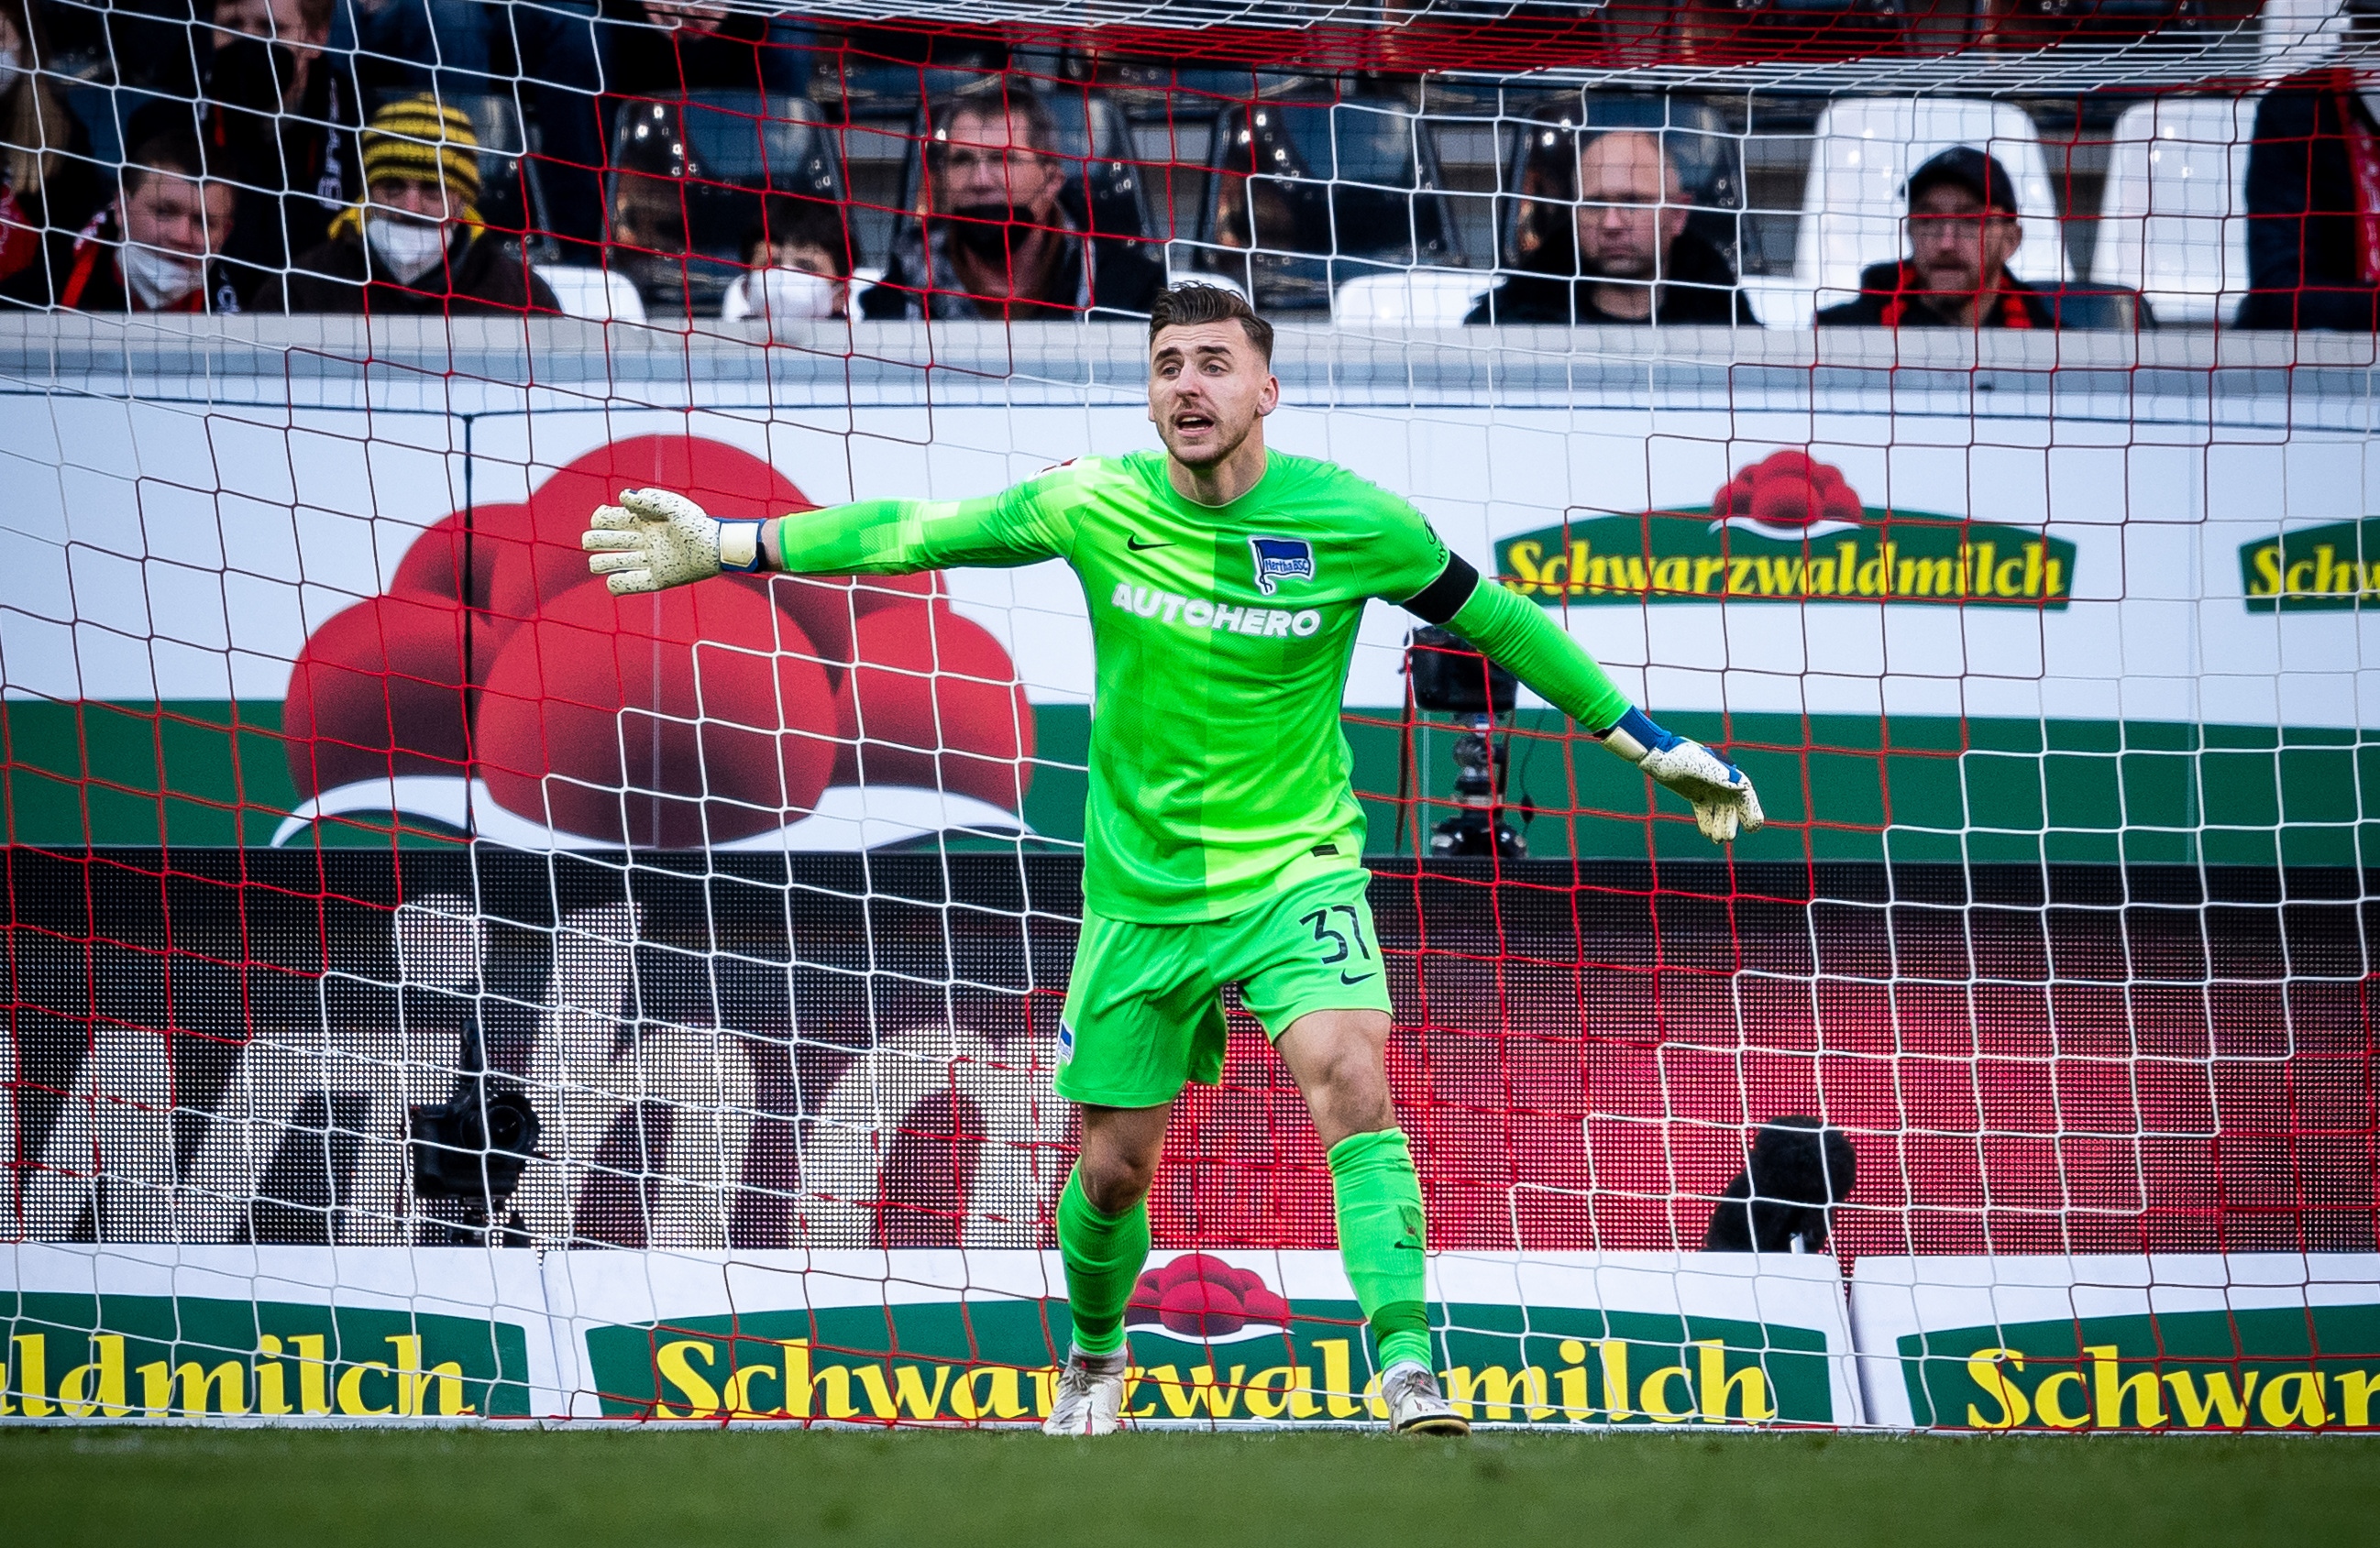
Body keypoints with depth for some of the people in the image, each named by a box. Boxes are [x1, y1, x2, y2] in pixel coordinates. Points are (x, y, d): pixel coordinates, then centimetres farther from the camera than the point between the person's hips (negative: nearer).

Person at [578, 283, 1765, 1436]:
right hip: (1143, 893, 2)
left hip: (1298, 869, -2)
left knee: (1351, 1083, -28)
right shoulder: (1097, 508, -9)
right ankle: (1094, 1359, 40)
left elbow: (1494, 620, 2)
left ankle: (1407, 1370, -31)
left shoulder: (1354, 520, -12)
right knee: (1113, 1169, 10)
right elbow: (910, 533, 0)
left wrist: (1653, 744, 6)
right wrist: (730, 544, -4)